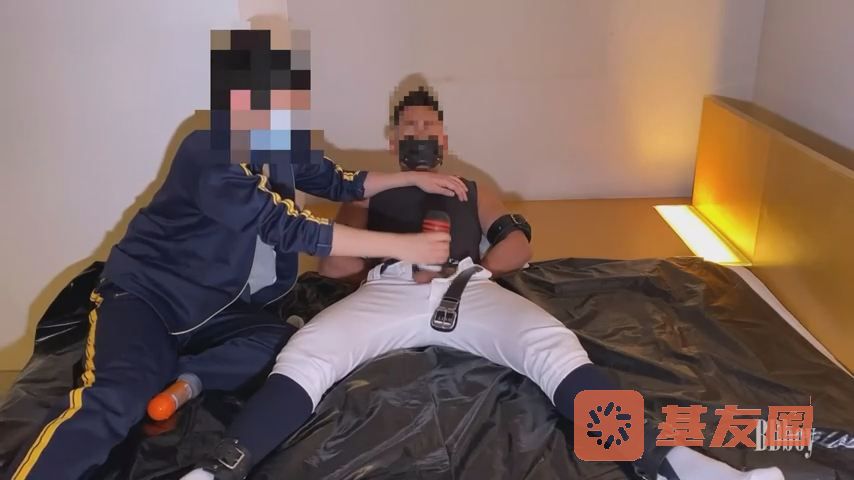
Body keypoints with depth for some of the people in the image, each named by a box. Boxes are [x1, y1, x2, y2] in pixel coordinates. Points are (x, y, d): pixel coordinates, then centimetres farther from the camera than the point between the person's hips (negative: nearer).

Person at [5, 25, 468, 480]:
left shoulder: (281, 147, 1)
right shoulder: (210, 153, -23)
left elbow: (339, 181, 18)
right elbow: (290, 228, -29)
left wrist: (412, 178, 7)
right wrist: (402, 245, -29)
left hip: (215, 305, 7)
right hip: (146, 290, -7)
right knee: (116, 399, -34)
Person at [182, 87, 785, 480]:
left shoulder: (472, 189, 34)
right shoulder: (370, 193, 30)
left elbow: (519, 244, 18)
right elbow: (332, 262, 15)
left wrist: (471, 268, -3)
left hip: (468, 291, 1)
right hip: (387, 292, 0)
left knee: (554, 344, -29)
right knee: (306, 354, -30)